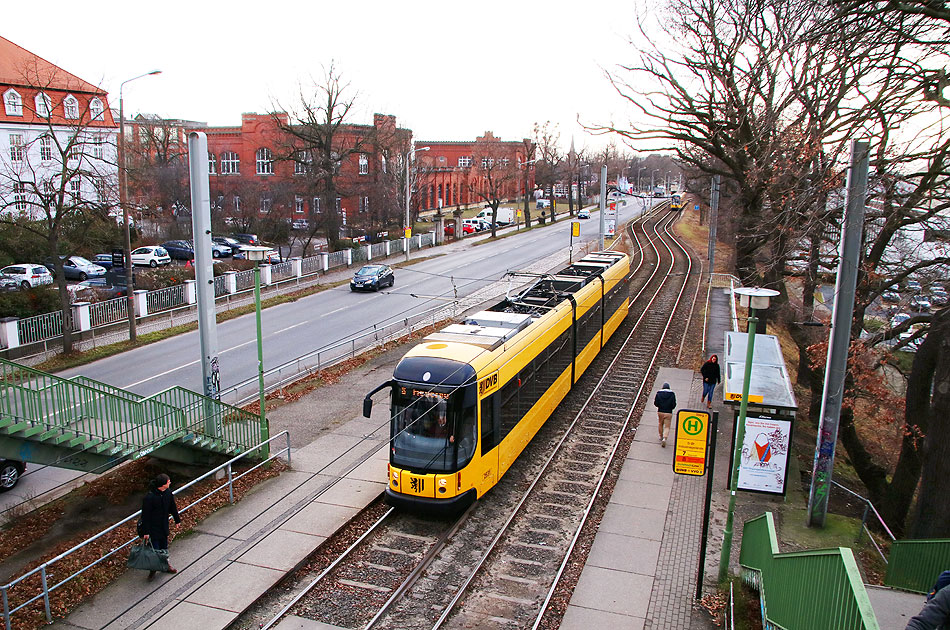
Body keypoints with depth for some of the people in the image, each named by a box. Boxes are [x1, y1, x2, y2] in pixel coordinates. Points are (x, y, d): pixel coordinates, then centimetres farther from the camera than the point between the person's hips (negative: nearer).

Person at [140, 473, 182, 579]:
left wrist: (177, 520, 19)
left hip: (164, 525, 6)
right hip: (153, 527, -6)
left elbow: (173, 507, 9)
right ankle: (153, 569, 23)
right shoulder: (149, 498, -27)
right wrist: (146, 532, -15)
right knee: (155, 549, 3)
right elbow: (145, 516, -19)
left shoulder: (168, 492, -7)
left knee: (164, 547, 20)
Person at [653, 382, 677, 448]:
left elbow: (656, 404, -4)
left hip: (660, 412, 2)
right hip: (668, 413, -1)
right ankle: (664, 438, -16)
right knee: (667, 427, 2)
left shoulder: (658, 393, -3)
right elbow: (674, 405, -4)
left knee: (660, 425, 22)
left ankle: (661, 437, 34)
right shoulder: (672, 394, -5)